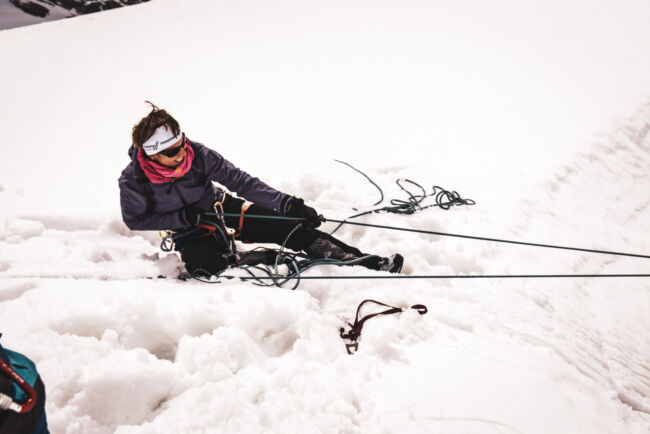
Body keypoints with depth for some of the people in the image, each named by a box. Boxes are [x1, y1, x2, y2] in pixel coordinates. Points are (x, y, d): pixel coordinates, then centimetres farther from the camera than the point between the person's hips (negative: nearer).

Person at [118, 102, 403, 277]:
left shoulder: (197, 154, -20)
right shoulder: (133, 181, -22)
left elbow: (239, 181, -17)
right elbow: (134, 220, -8)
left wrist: (287, 203, -25)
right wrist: (182, 218, -22)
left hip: (221, 210, 2)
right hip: (189, 233, -1)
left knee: (292, 227, -15)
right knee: (203, 263, -39)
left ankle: (364, 260, -15)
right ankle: (279, 262, -31)